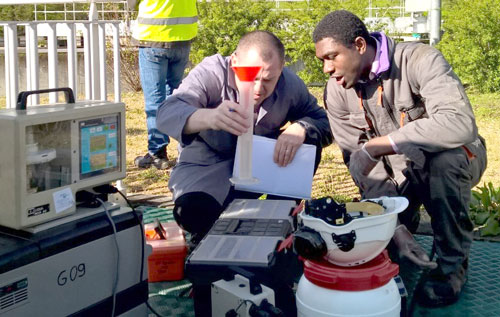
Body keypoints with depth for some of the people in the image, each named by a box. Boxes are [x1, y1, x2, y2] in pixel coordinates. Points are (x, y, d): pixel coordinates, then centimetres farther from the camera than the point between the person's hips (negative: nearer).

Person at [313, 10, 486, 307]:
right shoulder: (337, 92, -11)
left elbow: (460, 124, -44)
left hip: (452, 163, -4)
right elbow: (360, 164, -13)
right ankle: (408, 218, 20)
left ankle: (452, 263, -16)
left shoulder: (420, 60, -27)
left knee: (445, 157, -38)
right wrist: (395, 224, -24)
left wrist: (375, 146, -42)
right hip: (397, 173, 4)